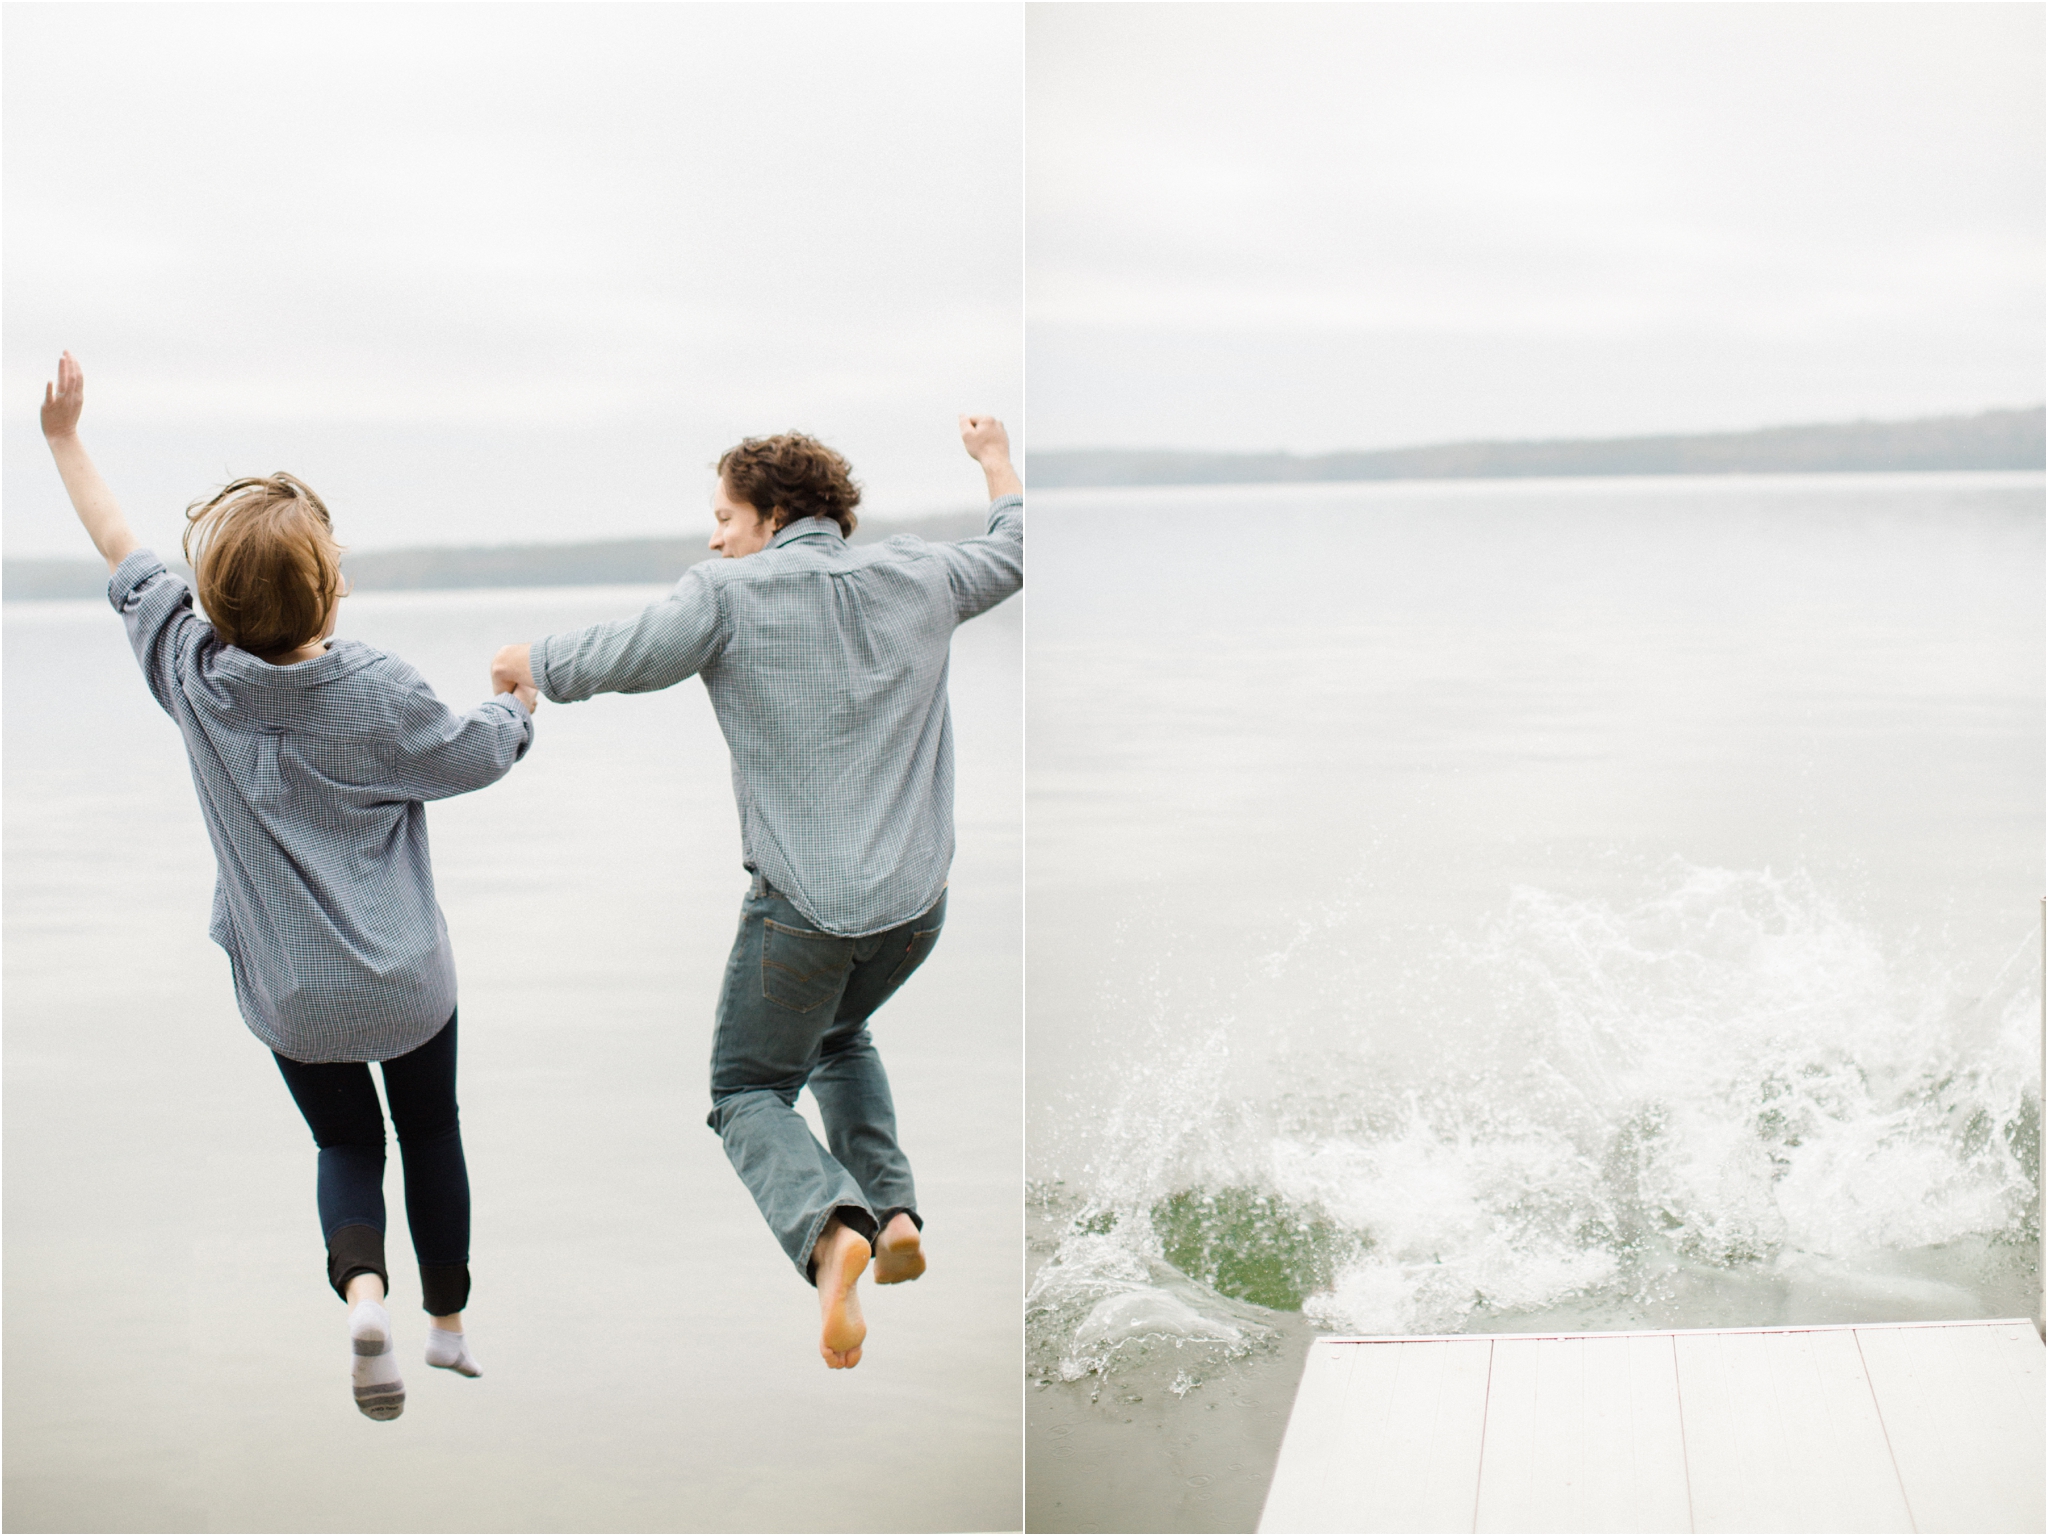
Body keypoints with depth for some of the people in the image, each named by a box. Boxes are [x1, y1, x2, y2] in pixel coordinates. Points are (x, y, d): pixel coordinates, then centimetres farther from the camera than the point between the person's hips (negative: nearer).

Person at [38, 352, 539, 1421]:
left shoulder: (194, 679, -11)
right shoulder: (378, 694, -20)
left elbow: (126, 563, 2)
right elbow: (477, 756, -5)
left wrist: (66, 440, 13)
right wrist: (522, 699, 17)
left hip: (288, 997, 2)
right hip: (406, 981, -2)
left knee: (345, 1147, 20)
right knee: (430, 1132, 22)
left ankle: (361, 1287, -8)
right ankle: (450, 1325, 32)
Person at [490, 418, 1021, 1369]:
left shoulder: (731, 596, -9)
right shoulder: (914, 576, 6)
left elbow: (627, 656, -18)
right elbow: (1013, 553, 23)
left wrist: (532, 663, 2)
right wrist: (995, 460, 40)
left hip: (804, 901, -5)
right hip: (917, 898, 5)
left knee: (750, 1093, 10)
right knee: (839, 1037, 33)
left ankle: (830, 1228, -18)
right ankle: (892, 1207, 15)